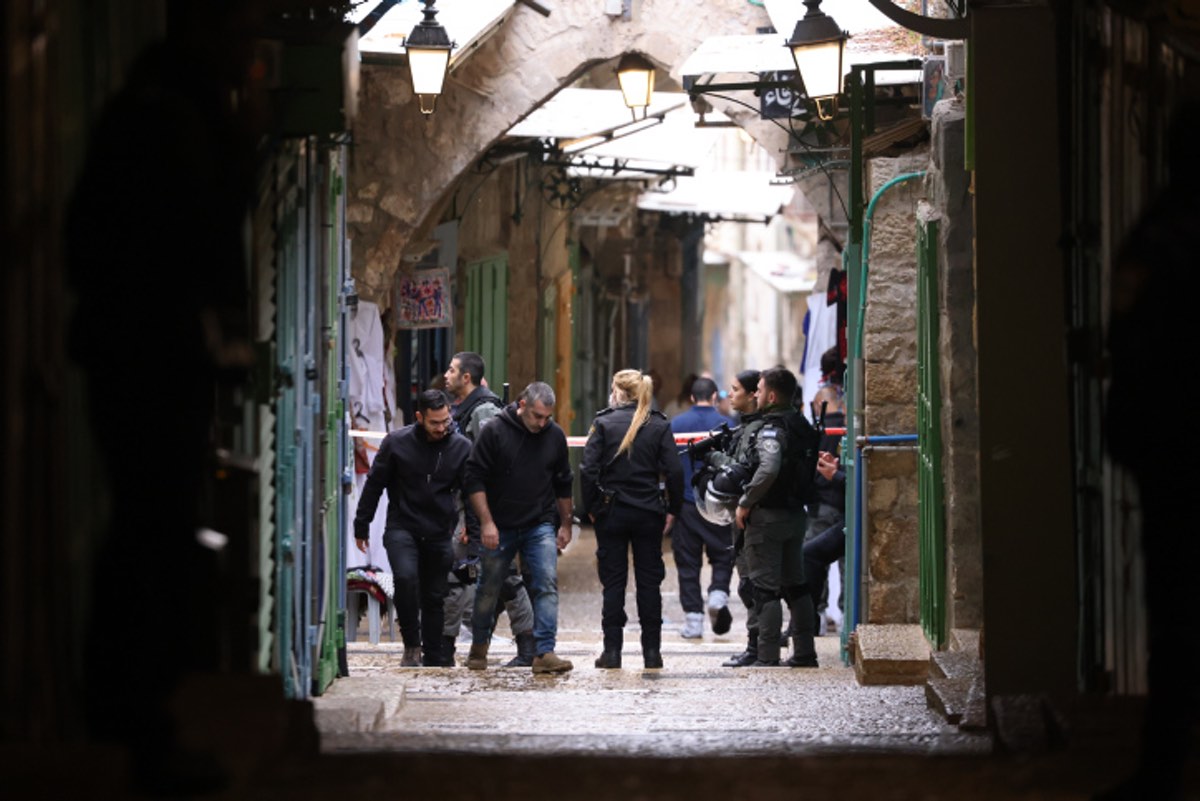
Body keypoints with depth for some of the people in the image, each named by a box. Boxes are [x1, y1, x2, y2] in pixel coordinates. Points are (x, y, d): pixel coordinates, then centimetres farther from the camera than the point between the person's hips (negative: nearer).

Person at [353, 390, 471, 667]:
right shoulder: (396, 443, -4)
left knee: (435, 596, 5)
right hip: (402, 527, -2)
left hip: (440, 534, 2)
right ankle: (411, 644, -8)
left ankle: (436, 659, 17)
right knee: (406, 577, -24)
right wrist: (361, 527, 6)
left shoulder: (462, 447, 0)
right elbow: (374, 485, 4)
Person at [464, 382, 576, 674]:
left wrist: (565, 524, 16)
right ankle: (478, 648, 30)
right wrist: (486, 522, -14)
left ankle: (544, 653, -17)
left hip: (541, 527, 2)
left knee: (548, 584, -14)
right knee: (488, 589, 10)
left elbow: (563, 484, 15)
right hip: (499, 528, -2)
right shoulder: (494, 432, -9)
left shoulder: (554, 436, 2)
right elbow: (475, 478, -8)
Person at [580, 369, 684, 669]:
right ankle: (651, 651, 7)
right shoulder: (659, 426, 0)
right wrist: (672, 510, 4)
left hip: (611, 512, -1)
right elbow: (674, 472, -5)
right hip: (648, 514, 1)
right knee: (649, 582, 7)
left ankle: (612, 650, 1)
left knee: (613, 581, 4)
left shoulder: (603, 423, -5)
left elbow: (588, 470, -10)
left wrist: (590, 508, -1)